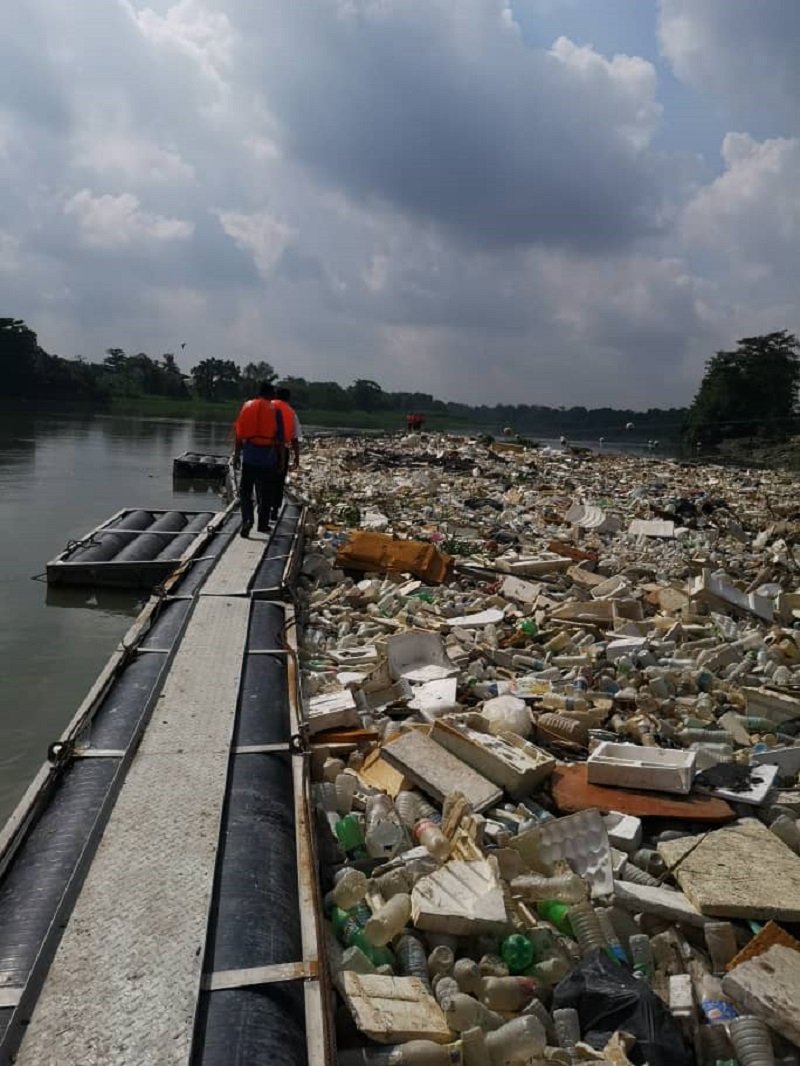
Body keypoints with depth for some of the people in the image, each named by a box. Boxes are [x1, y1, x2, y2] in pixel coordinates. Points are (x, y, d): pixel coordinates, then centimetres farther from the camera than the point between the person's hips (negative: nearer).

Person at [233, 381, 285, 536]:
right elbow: (280, 438, -2)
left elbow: (238, 433, 5)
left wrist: (236, 454, 12)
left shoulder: (246, 407, 5)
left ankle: (247, 519, -11)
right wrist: (281, 459, 5)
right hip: (268, 457, -1)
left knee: (245, 490, 8)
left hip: (249, 456, 1)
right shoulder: (275, 411, -1)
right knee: (266, 493, 10)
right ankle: (263, 524, 15)